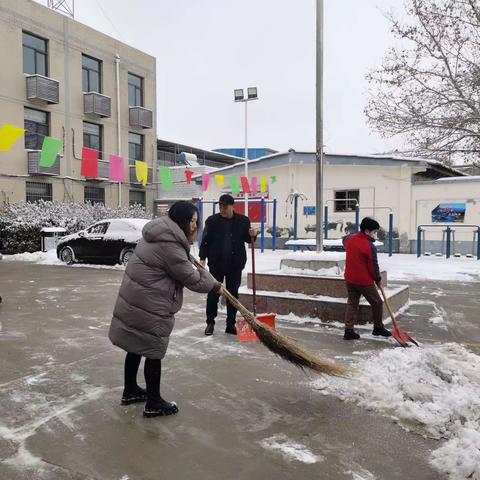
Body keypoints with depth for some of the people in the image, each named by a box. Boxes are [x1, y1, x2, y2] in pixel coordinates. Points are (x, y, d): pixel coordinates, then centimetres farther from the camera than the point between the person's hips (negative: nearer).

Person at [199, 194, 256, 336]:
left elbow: (247, 239, 11)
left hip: (235, 264, 1)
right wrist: (202, 258, -9)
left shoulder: (243, 220, 0)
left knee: (233, 294, 9)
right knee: (213, 293, 5)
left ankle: (231, 324, 19)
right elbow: (205, 241, -1)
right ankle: (210, 323, 18)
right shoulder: (212, 220, -3)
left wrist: (252, 235, -11)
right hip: (216, 263, -1)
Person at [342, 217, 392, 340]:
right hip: (364, 281, -7)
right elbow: (373, 266, -14)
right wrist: (378, 279, 3)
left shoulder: (349, 239, 2)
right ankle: (378, 328, 25)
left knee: (352, 303, 13)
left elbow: (344, 241, 29)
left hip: (349, 278, 7)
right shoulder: (370, 246, -20)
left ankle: (349, 330, 10)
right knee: (377, 303, 12)